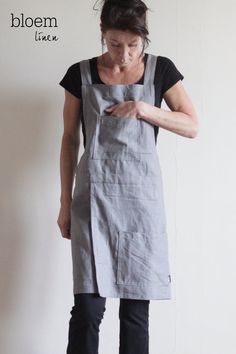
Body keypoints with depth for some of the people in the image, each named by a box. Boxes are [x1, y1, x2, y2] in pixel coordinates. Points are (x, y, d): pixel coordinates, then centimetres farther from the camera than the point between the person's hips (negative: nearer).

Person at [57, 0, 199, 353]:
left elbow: (192, 127, 4)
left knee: (137, 308, 2)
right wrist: (65, 202, 7)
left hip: (141, 196, 1)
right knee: (87, 306, -7)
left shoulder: (161, 69, 4)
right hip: (93, 196, 0)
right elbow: (70, 140, 8)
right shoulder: (80, 74, 3)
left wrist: (145, 109, -12)